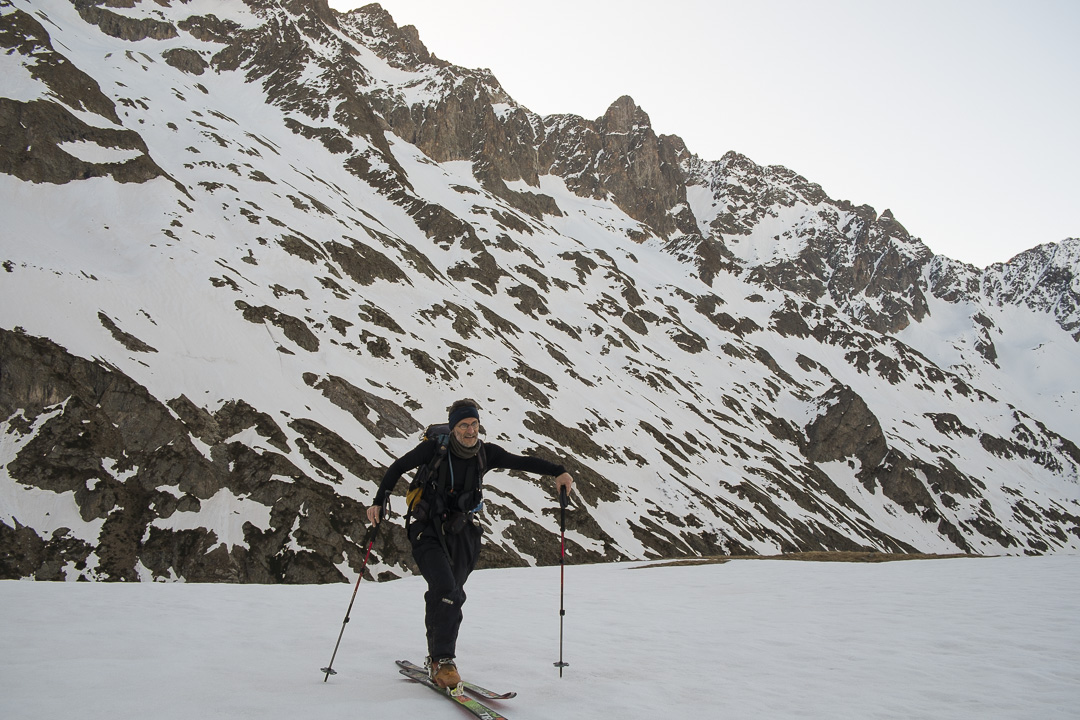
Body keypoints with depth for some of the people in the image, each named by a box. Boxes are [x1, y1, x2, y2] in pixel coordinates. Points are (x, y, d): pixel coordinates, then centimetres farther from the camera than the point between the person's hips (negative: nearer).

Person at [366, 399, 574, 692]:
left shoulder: (485, 453, -2)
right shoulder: (435, 448, -11)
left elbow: (522, 462, 2)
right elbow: (398, 468, 0)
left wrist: (558, 472, -10)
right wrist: (379, 502, -7)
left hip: (461, 533, 4)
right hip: (428, 532, -3)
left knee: (449, 597, 7)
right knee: (446, 592, -20)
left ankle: (437, 657, 26)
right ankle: (442, 661, -9)